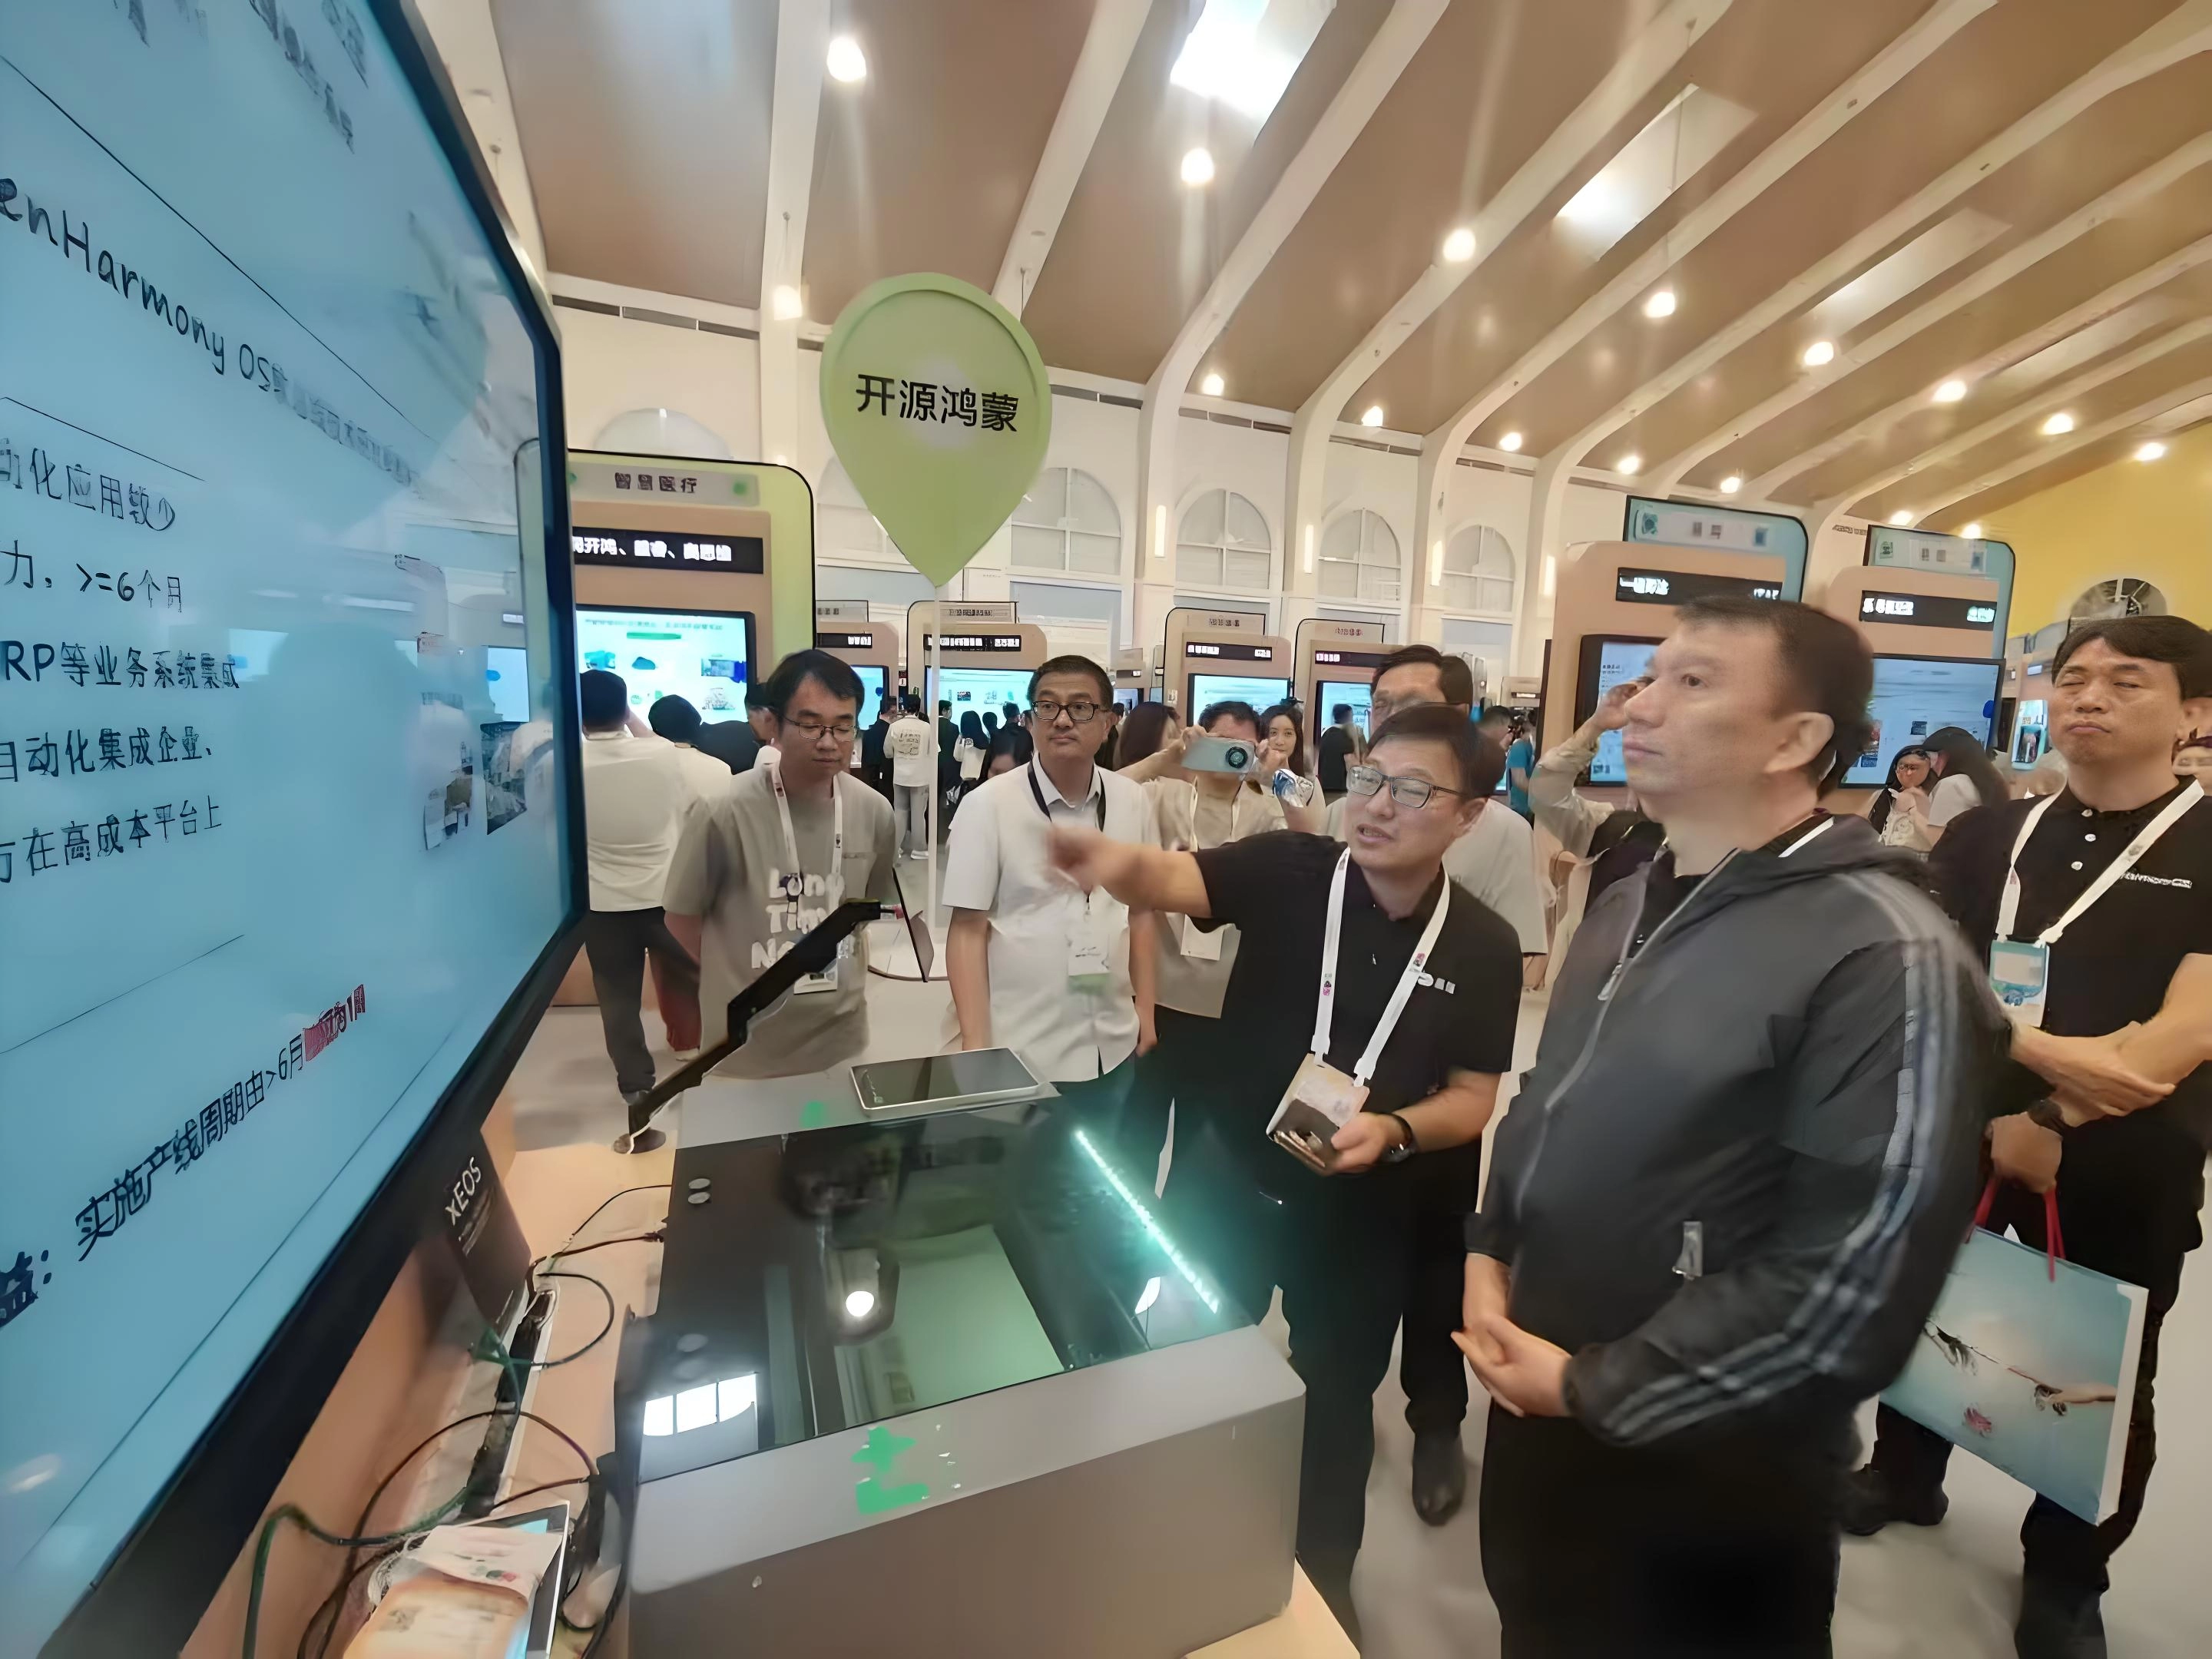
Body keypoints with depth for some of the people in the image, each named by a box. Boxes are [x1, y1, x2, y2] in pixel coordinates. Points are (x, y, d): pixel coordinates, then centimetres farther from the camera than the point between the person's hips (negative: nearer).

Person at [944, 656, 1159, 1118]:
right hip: (1021, 1053, -3)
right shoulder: (988, 805, -11)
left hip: (1111, 1047, 4)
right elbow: (968, 930, -9)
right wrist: (975, 1046, -11)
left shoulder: (1132, 801, -1)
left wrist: (1145, 1012, 11)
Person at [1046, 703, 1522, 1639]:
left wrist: (1395, 1129, -22)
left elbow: (1473, 1099, -3)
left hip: (1361, 1213, 1)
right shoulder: (1287, 869, -16)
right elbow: (1174, 881, -32)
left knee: (1336, 1402, 23)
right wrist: (1121, 865, -55)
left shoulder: (1484, 948, -10)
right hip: (1225, 1182, 0)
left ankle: (1324, 1580, 54)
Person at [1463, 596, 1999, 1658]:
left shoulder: (1885, 958, -21)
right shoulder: (1630, 907, 4)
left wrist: (1594, 1388, -16)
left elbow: (1853, 1282, -23)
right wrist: (1488, 1251, -1)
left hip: (1706, 1476, -6)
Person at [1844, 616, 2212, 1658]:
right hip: (1960, 1127, 2)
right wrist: (2047, 1052, -22)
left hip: (2126, 1165, -2)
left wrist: (2050, 1126, -20)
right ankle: (1903, 1477, 42)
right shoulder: (1985, 837, 1)